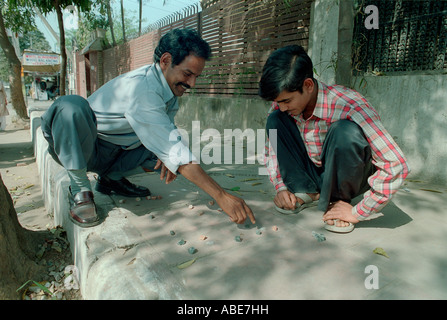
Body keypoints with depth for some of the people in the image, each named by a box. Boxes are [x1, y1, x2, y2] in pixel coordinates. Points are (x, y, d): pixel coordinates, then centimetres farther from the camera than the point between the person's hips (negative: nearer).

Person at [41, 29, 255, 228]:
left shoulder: (171, 84, -4)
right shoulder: (140, 87, -30)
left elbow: (167, 136, 6)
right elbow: (173, 152, -37)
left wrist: (170, 155, -19)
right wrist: (221, 196, -38)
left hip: (118, 151, 8)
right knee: (71, 105, -37)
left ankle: (112, 177, 4)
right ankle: (79, 188, -18)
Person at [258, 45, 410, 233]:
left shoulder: (348, 106, -30)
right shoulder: (282, 107, -13)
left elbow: (396, 166, -32)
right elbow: (272, 148, 3)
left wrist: (358, 212, -27)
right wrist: (280, 187, -10)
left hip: (347, 177, -4)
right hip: (312, 176, 5)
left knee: (344, 130, -36)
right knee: (275, 120, -13)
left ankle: (337, 201, -11)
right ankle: (305, 192, -8)